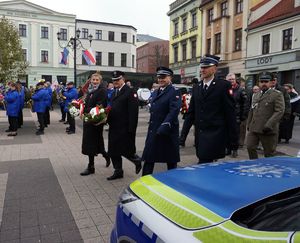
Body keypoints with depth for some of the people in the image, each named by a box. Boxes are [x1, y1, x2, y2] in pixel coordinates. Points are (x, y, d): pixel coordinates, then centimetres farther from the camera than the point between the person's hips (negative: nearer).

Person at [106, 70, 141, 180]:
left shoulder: (130, 92, -11)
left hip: (125, 128, -8)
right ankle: (118, 171, 24)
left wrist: (131, 129, -21)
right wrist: (108, 118, 4)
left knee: (125, 150, 0)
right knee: (113, 150, 10)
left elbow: (133, 112, -17)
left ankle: (137, 160, 29)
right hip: (114, 127, 8)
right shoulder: (115, 92, 15)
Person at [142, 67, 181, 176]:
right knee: (148, 159, 8)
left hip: (167, 132, -7)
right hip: (153, 131, 7)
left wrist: (164, 128, -26)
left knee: (171, 161, 8)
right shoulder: (155, 92, 16)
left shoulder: (175, 92, -9)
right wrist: (151, 129, 11)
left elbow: (174, 111, -20)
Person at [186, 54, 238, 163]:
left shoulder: (224, 85, -4)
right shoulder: (196, 87, 12)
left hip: (215, 134, -5)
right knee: (206, 163, 13)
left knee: (204, 164, -13)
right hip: (200, 134, 5)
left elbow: (230, 113, -5)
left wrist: (233, 139, -6)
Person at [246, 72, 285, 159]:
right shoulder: (255, 95, 18)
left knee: (268, 153, 4)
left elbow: (280, 111, -13)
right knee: (250, 147, 1)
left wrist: (269, 125, -21)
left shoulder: (277, 94, -4)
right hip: (253, 129, 6)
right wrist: (248, 124, 20)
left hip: (268, 130, -5)